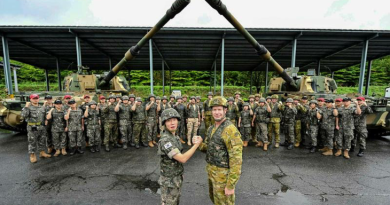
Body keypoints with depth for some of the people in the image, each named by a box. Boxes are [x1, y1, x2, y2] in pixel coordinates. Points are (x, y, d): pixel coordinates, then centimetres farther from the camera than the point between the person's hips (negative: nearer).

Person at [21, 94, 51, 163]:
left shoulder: (41, 107, 11)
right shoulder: (28, 107, -6)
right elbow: (24, 115, -21)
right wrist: (26, 107, -23)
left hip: (41, 127, 6)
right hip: (32, 128, -5)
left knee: (42, 140, 13)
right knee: (32, 142, 2)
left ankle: (42, 153, 26)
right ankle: (32, 155, 13)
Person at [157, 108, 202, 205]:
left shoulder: (174, 137, 0)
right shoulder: (165, 140, -31)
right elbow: (183, 159, -32)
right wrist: (197, 144, -24)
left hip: (176, 178, 8)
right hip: (169, 181, -8)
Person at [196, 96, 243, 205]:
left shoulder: (231, 130, -23)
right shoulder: (211, 129, 4)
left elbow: (236, 159, -23)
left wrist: (231, 185, -21)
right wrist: (199, 143, -10)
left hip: (223, 174, -8)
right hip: (211, 171, 8)